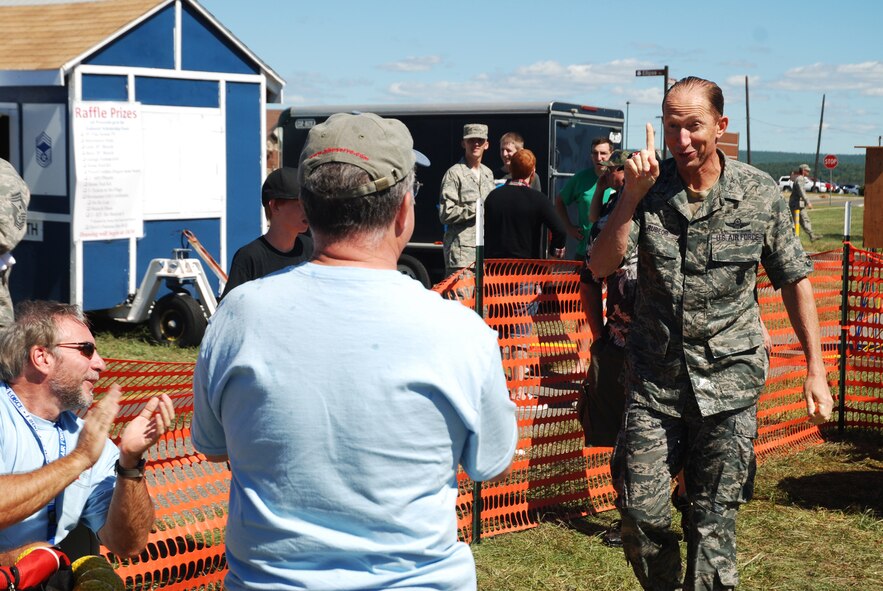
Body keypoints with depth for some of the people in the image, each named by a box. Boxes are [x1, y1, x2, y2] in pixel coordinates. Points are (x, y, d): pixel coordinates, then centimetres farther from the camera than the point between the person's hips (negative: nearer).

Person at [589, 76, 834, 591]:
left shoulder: (761, 194, -3)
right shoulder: (649, 189, -2)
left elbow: (795, 280, 4)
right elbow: (601, 267, -9)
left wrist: (816, 370, 2)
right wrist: (631, 196, -20)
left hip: (729, 381, -1)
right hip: (654, 379, 1)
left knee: (714, 523, 3)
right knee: (641, 515, 3)